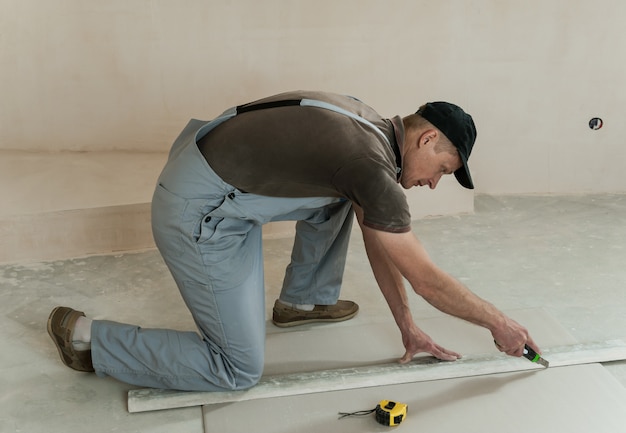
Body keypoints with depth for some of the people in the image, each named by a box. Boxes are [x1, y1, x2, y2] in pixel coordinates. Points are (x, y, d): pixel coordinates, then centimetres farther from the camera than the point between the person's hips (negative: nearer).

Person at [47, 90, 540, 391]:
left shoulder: (372, 129, 9)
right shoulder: (373, 167, -19)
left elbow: (379, 246, 15)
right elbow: (429, 281, -13)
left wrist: (408, 327, 17)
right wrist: (500, 324, 2)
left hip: (210, 167, 10)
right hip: (199, 215, -9)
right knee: (240, 370, 0)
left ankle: (304, 299, 28)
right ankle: (88, 339, 7)